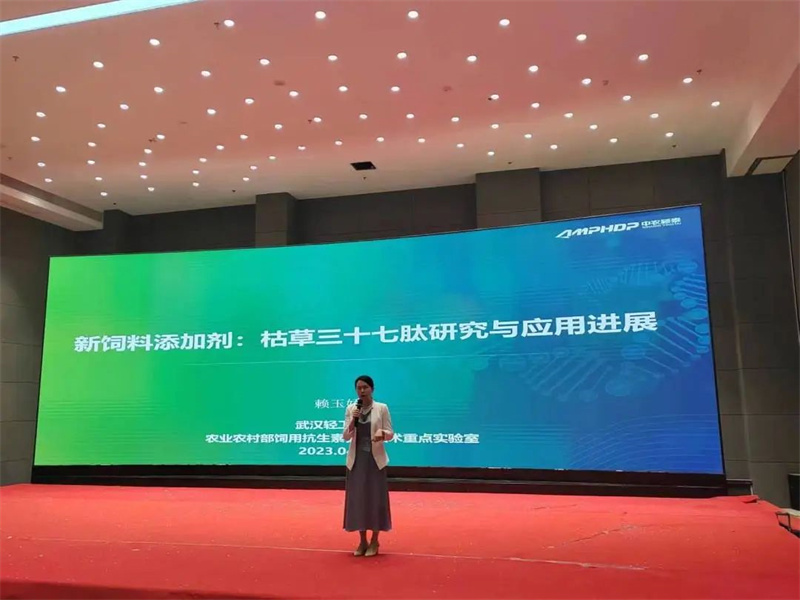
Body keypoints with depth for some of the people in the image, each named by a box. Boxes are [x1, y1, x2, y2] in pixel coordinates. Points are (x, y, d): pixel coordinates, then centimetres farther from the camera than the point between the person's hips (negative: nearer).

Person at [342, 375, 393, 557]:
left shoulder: (382, 408, -3)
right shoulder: (350, 409, 3)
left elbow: (391, 434, -1)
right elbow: (346, 436, 1)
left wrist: (382, 433, -23)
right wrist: (353, 421, -16)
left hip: (375, 459, -2)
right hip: (356, 459, 2)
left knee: (376, 498, 1)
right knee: (357, 498, 5)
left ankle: (374, 542, 15)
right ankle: (362, 541, 18)